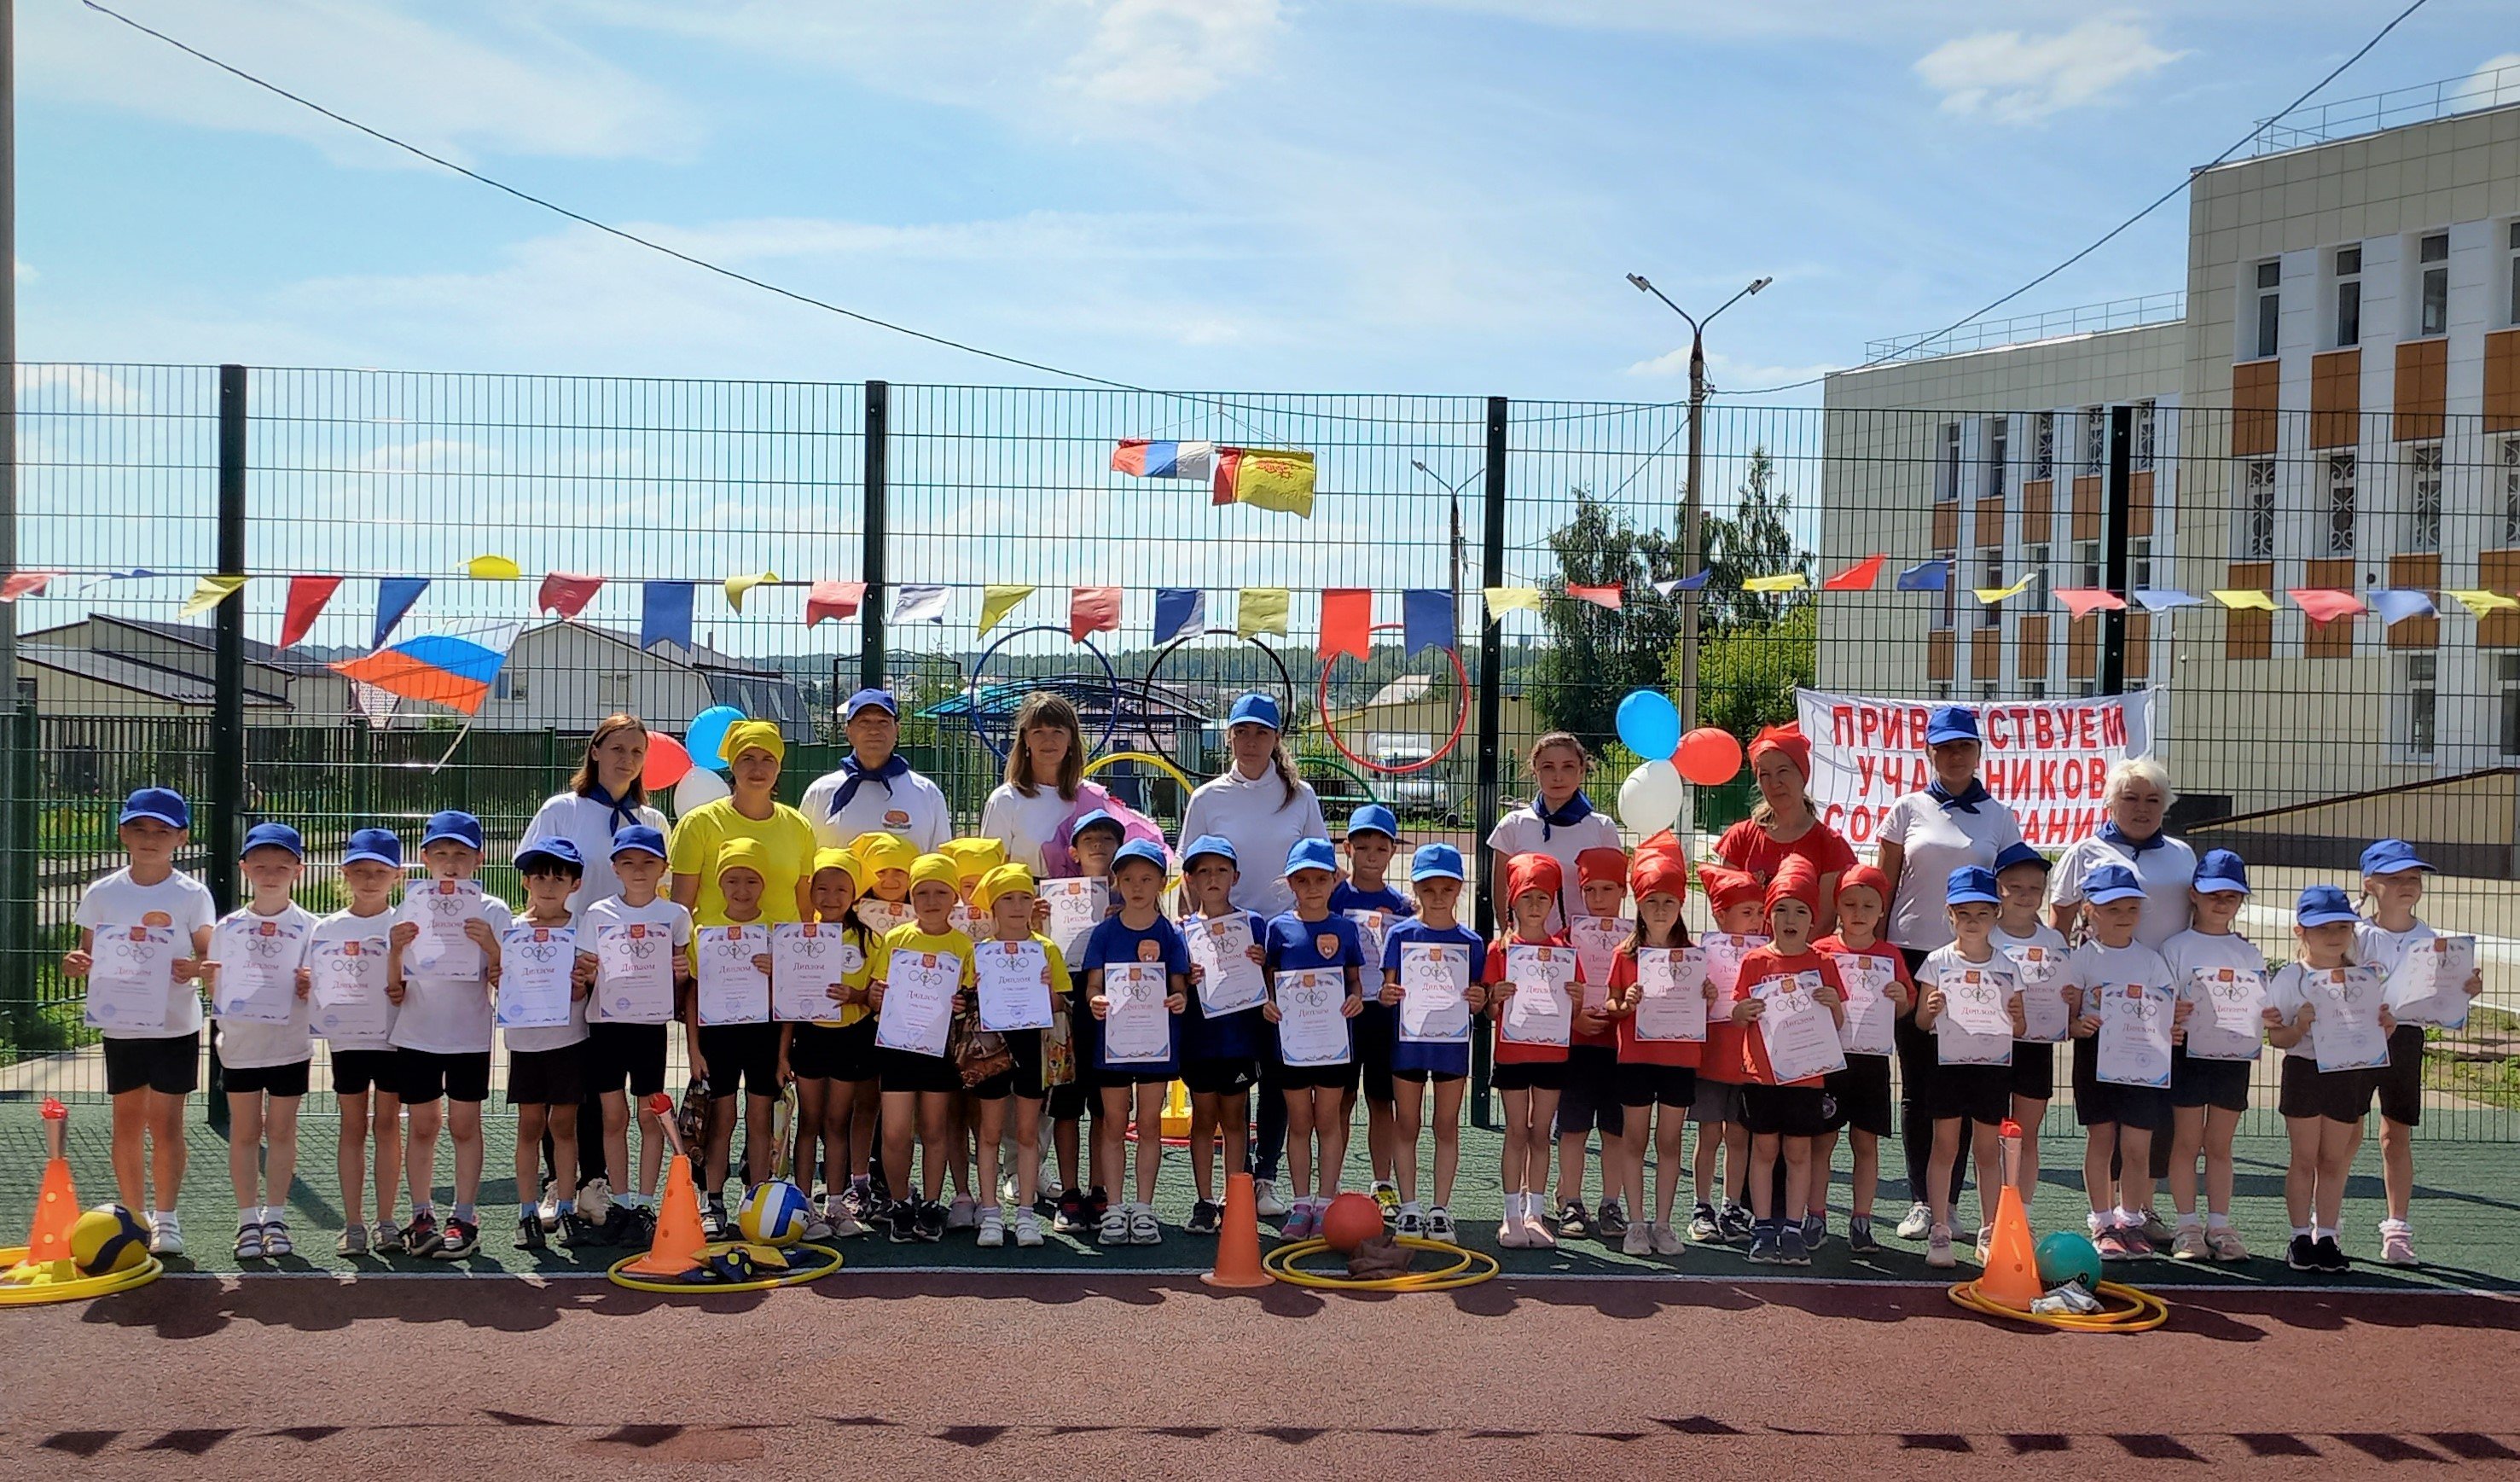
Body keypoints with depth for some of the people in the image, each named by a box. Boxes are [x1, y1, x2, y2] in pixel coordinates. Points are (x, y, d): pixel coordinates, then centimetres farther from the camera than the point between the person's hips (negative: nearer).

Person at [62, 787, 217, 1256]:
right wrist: (75, 964, -13)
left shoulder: (191, 895, -5)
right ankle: (133, 1216, 20)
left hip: (175, 1026, -2)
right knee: (128, 1122, 9)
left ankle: (165, 1217, 12)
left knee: (165, 1123, 0)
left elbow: (211, 955, -5)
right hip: (121, 1026, 3)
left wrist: (196, 968, -27)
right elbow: (89, 953, 9)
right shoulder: (101, 894, 2)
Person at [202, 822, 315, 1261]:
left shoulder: (308, 927, -1)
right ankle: (248, 1220, 15)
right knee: (245, 1131, 7)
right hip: (239, 1046, 1)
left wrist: (308, 987, -19)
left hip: (290, 1047, -1)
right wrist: (209, 979, -14)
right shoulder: (228, 927, 4)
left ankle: (275, 1217, 16)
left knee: (281, 1130, 7)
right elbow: (217, 993, 8)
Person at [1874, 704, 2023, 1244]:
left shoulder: (1999, 817, 8)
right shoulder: (1909, 808, 6)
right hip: (1913, 954, 0)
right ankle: (1921, 1200, 10)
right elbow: (1884, 885, 7)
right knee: (1917, 1085, 2)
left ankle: (1949, 1203, 10)